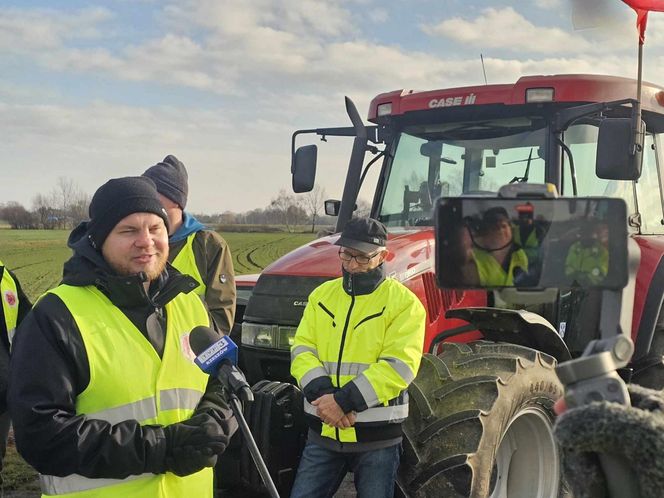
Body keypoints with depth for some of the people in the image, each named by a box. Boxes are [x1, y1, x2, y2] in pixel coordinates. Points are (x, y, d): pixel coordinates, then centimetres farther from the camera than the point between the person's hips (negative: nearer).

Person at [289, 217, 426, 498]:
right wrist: (322, 395, -17)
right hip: (323, 432, 4)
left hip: (377, 435, -3)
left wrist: (344, 399, -23)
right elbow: (302, 351, 2)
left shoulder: (403, 302, -7)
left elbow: (398, 366, -16)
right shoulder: (321, 295, 8)